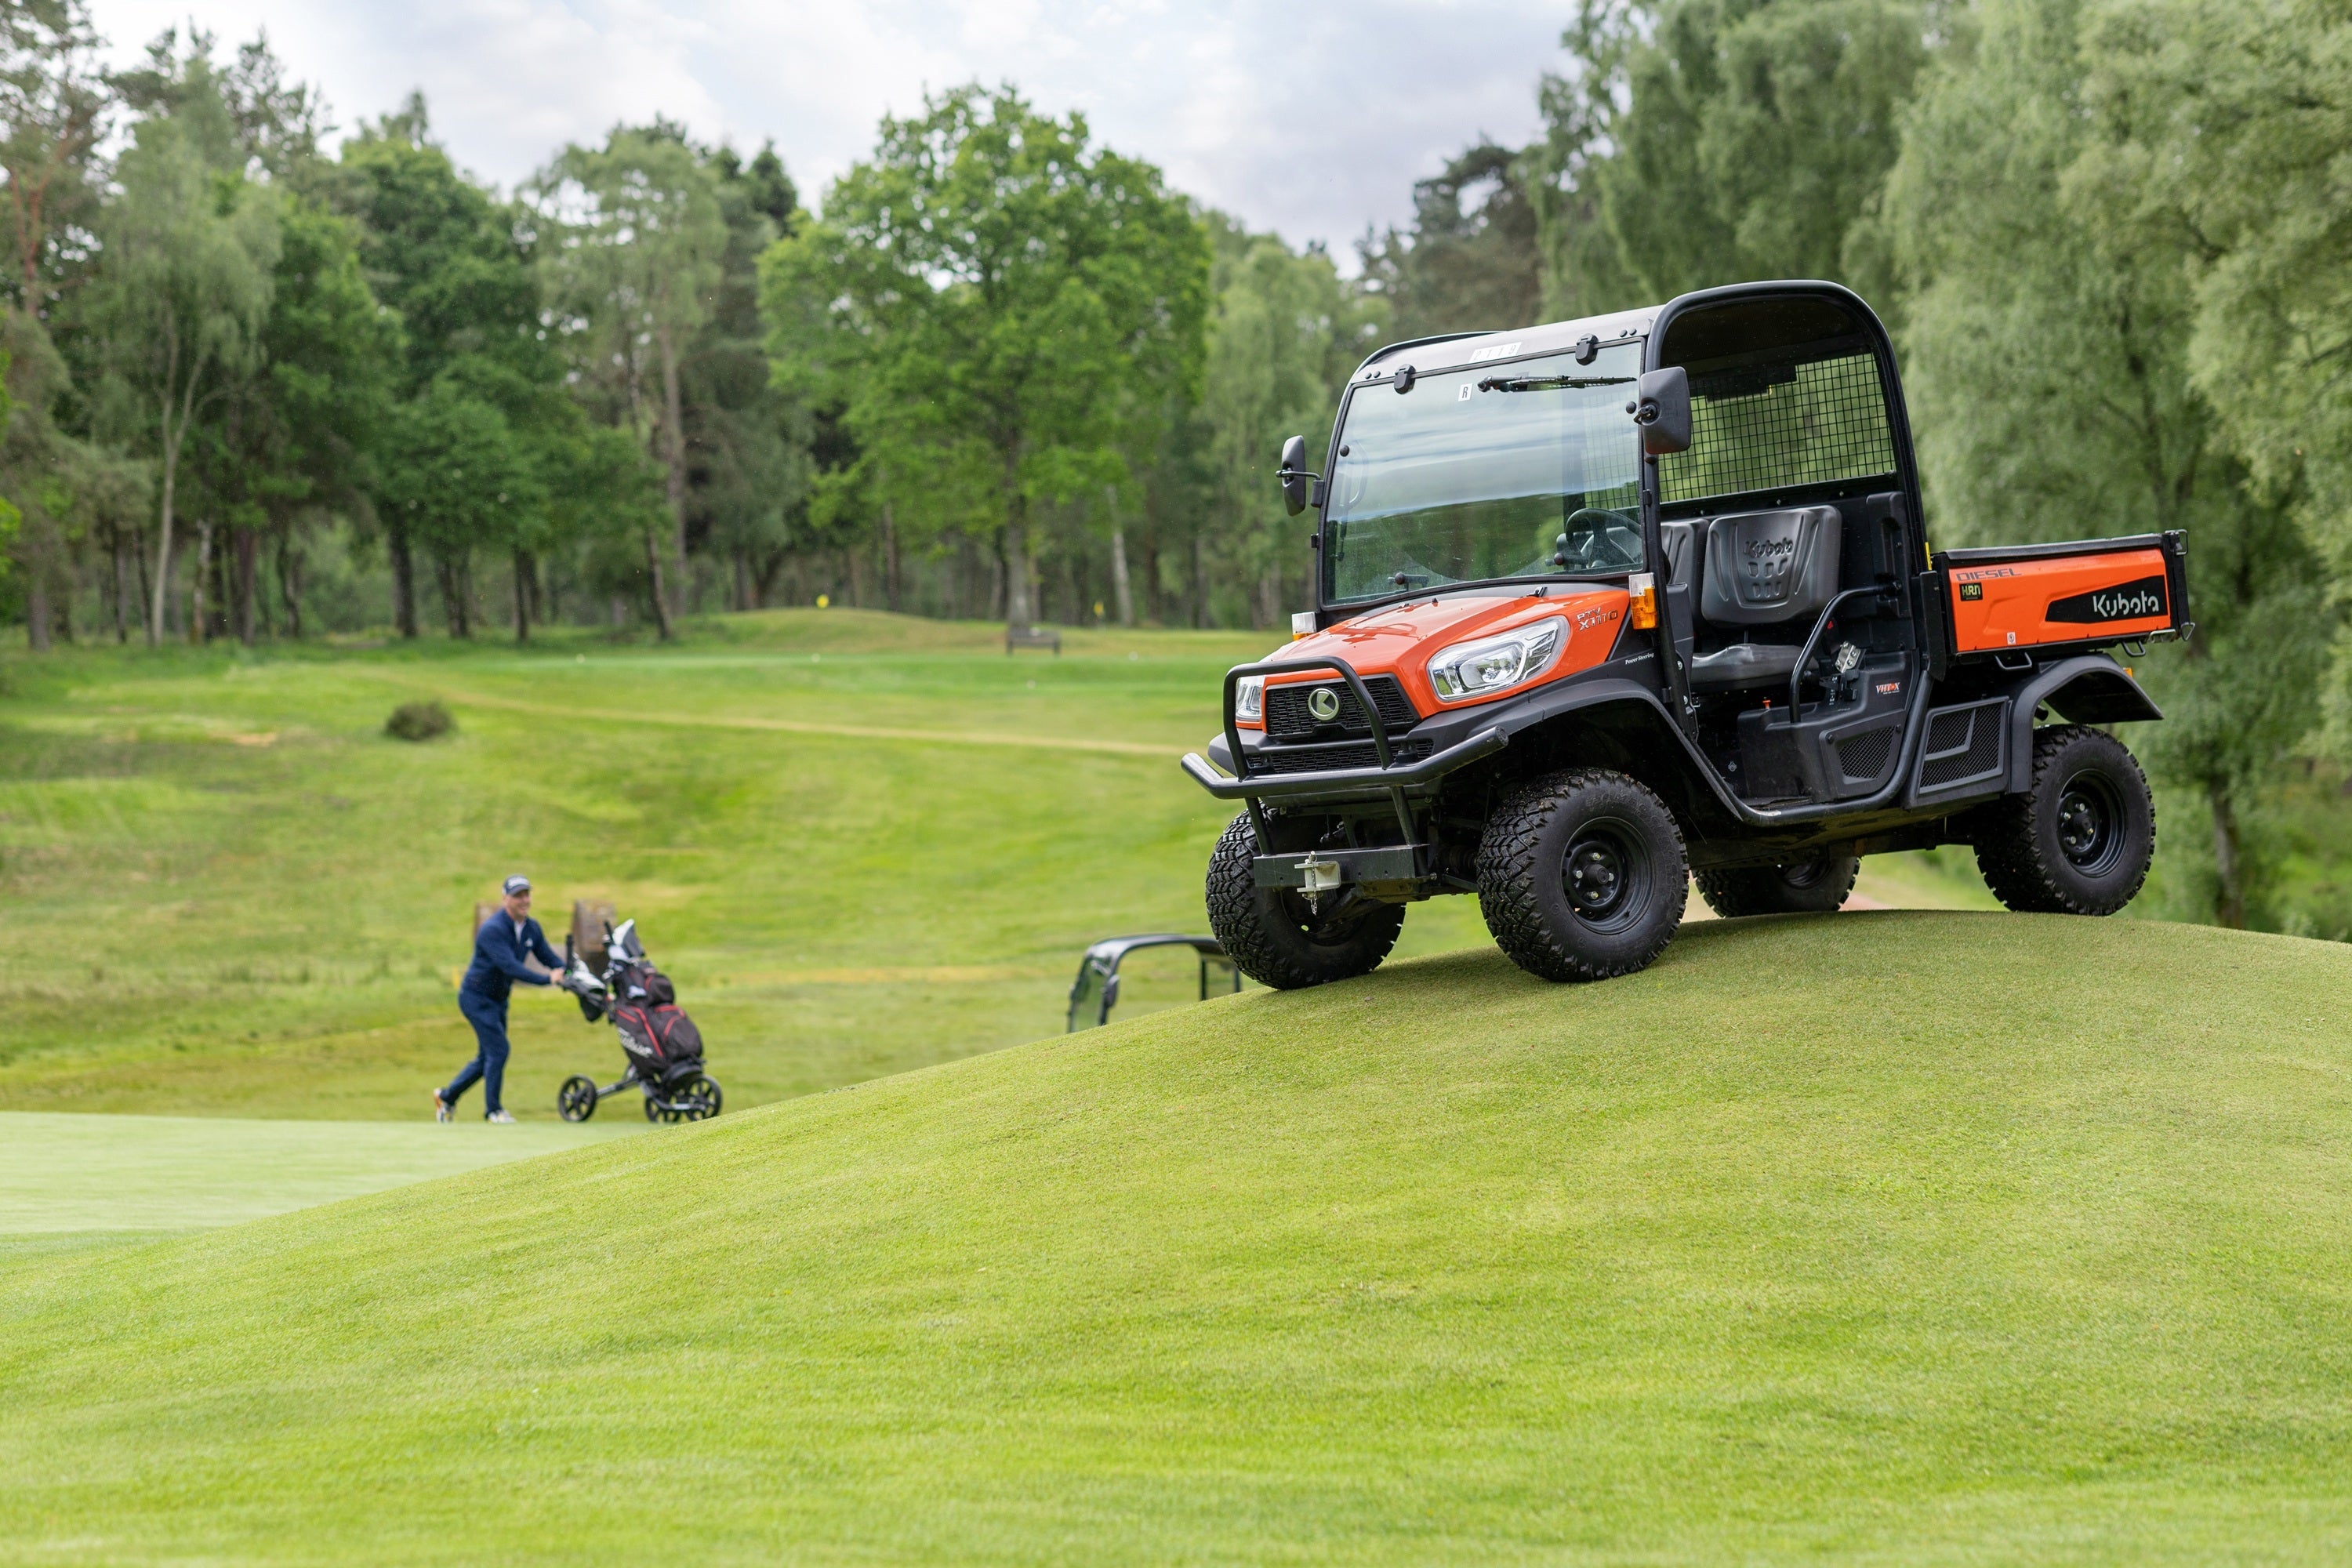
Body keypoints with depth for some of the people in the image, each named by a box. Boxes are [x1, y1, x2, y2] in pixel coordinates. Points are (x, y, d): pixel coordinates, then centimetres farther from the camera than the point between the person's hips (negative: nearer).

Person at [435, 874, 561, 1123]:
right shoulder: (493, 930, -26)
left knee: (486, 1059, 13)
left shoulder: (531, 928, 0)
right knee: (498, 1050, -13)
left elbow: (549, 957, 2)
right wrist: (547, 980, -40)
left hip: (498, 1000, 8)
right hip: (476, 998, -8)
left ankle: (447, 1096, 29)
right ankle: (493, 1109, 0)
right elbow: (510, 967, -35)